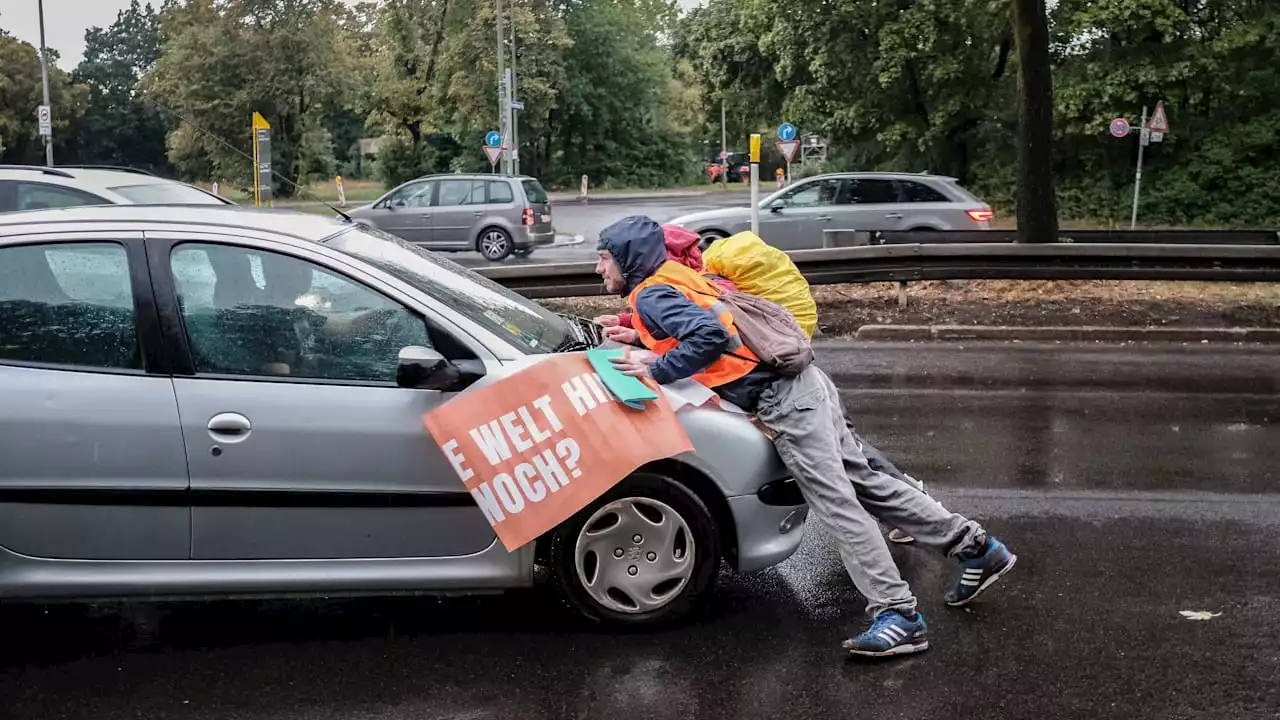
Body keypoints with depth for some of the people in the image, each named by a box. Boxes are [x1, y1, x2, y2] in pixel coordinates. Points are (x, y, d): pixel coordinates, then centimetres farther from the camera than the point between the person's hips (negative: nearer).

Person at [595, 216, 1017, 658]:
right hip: (799, 381, 9)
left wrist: (656, 370, -15)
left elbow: (709, 335, -23)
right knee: (862, 482, 13)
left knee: (836, 502, -11)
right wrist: (643, 338, 20)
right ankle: (977, 549, 19)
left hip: (782, 398, -9)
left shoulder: (650, 295, -9)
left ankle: (899, 615, -11)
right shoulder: (674, 278, 19)